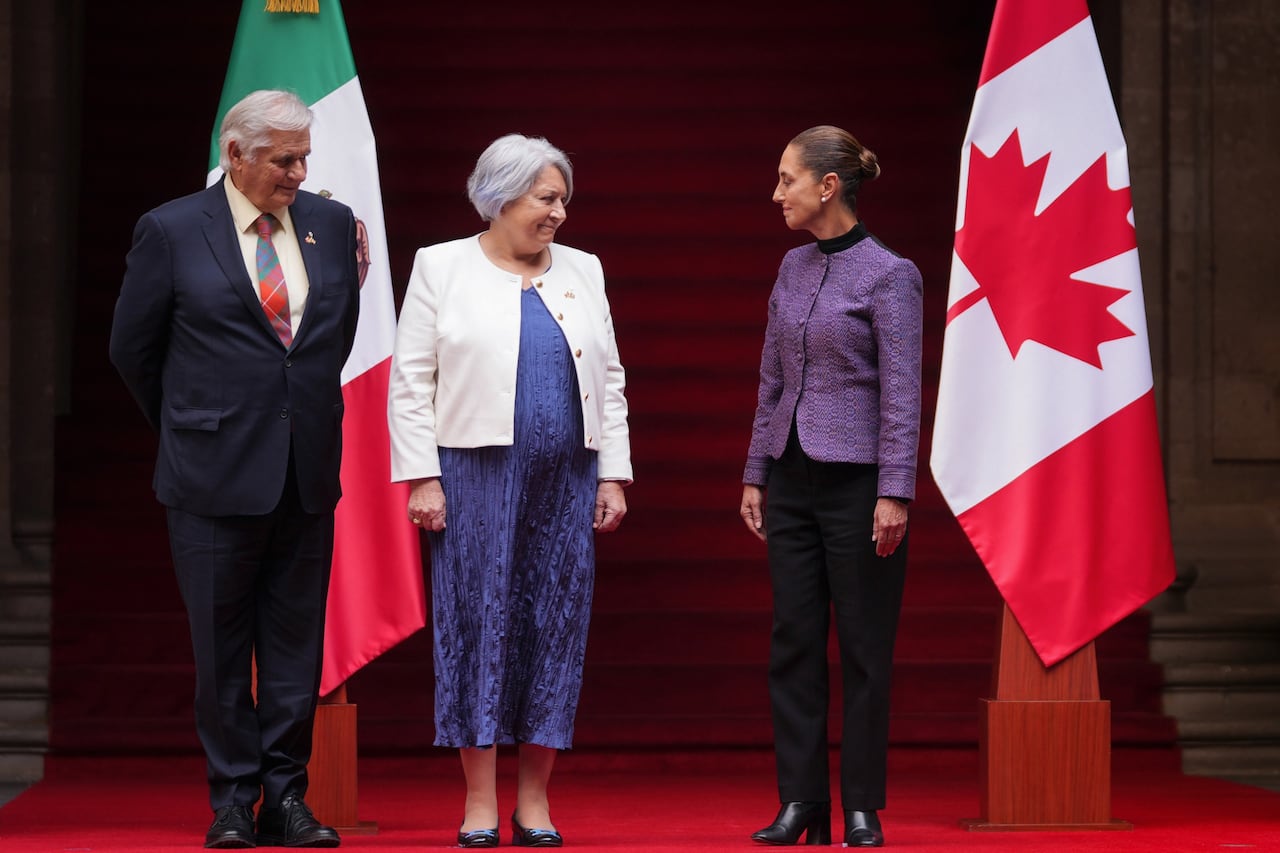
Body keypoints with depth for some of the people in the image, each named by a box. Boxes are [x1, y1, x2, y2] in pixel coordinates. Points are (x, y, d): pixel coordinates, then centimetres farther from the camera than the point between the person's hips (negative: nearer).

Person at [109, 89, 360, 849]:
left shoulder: (332, 224, 7)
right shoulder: (172, 231, -3)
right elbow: (133, 347, 5)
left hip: (309, 472, 3)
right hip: (216, 474, -3)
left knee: (296, 643, 6)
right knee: (222, 645, 3)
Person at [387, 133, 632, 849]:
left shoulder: (583, 272, 13)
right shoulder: (442, 268, 3)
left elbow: (609, 381, 14)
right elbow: (411, 381, -1)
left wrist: (614, 475, 7)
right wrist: (422, 478, -8)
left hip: (565, 481, 3)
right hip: (476, 477, -3)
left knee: (556, 625, 2)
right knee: (478, 623, -3)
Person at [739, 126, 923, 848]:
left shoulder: (889, 274, -10)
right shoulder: (794, 268, 10)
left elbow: (902, 394, -12)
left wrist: (894, 495, -17)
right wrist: (755, 475, 13)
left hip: (857, 481, -7)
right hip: (792, 480, 7)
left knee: (864, 648, 0)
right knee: (794, 642, 5)